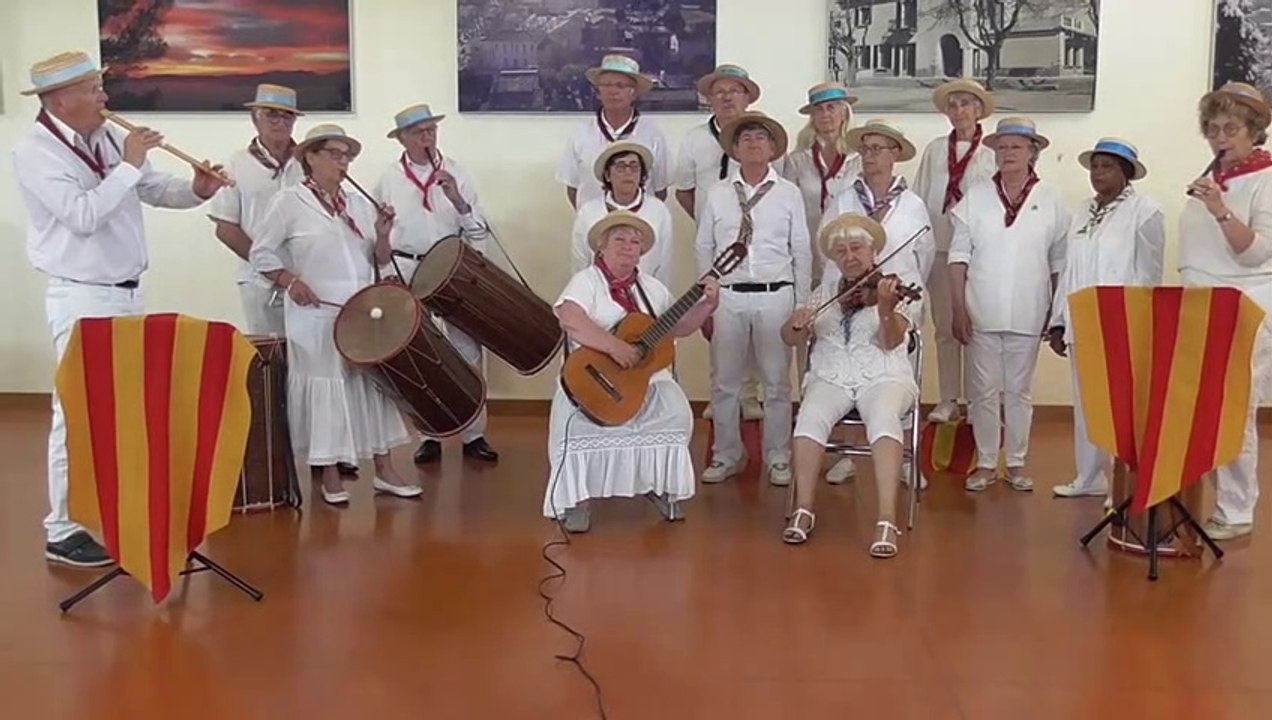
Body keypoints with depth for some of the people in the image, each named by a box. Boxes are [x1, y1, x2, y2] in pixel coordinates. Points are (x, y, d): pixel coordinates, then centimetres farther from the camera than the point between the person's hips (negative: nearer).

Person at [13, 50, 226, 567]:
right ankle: (62, 530, 3)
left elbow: (155, 189, 14)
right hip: (81, 300, -8)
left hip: (129, 292, 8)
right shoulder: (35, 152, -13)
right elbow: (83, 216, -25)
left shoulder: (107, 138, 7)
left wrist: (196, 190, -6)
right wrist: (128, 165, -20)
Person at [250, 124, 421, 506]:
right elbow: (260, 253, -2)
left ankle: (384, 470, 15)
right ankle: (328, 473, 12)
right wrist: (291, 281, -16)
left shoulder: (360, 204, 12)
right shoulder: (289, 201, -3)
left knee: (375, 382, 7)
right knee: (325, 387, -1)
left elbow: (379, 260, 12)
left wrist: (382, 235, -7)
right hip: (317, 316, -5)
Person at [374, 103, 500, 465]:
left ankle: (473, 434, 10)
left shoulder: (455, 173, 1)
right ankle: (430, 434, 19)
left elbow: (479, 230, -1)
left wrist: (458, 200, -16)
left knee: (468, 353, 0)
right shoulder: (388, 179, 0)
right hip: (409, 275, 0)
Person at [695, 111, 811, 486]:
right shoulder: (718, 194, 5)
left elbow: (801, 252, 4)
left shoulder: (789, 194, 2)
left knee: (777, 383, 6)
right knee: (724, 382, 8)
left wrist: (802, 306, 2)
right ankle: (727, 456, 22)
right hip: (728, 297, 1)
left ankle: (778, 458, 18)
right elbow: (704, 250, 8)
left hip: (775, 297, -1)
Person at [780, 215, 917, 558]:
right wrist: (797, 324, -16)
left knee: (883, 417, -36)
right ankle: (803, 509, -23)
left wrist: (885, 308, -32)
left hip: (884, 378, -2)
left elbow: (891, 342, -12)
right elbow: (790, 339, 8)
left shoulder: (893, 290, 4)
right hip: (831, 378, 2)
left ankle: (887, 519, -39)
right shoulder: (824, 293, 14)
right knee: (811, 416, -31)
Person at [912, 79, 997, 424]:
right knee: (944, 326, 6)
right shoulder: (934, 150, 10)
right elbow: (920, 198, 11)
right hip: (939, 246, 3)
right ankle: (948, 399, 12)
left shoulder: (993, 152, 1)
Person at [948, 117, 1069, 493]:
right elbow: (958, 257, 0)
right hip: (982, 313, 0)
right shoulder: (975, 197, 0)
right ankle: (985, 463, 17)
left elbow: (1059, 261, 3)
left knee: (1018, 391, 10)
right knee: (984, 391, 6)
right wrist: (958, 310, -4)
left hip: (1028, 316, 0)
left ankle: (1017, 462, 22)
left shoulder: (1051, 200, 0)